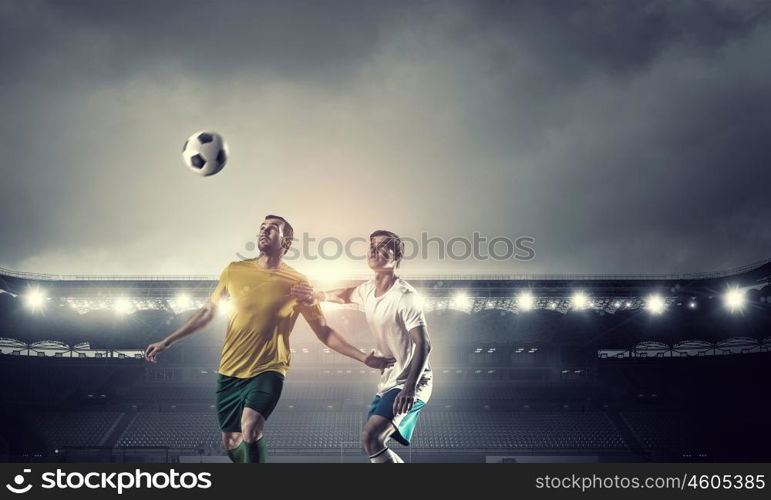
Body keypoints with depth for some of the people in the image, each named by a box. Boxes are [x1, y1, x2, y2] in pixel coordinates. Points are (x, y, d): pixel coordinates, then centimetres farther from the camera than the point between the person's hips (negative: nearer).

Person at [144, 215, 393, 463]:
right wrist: (166, 342, 13)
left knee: (251, 428, -27)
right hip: (229, 372, 4)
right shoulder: (235, 270, 2)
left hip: (268, 371, -3)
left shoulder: (297, 283, -4)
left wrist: (363, 357, -8)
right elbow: (208, 311, 13)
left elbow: (324, 332, 0)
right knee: (231, 443, 11)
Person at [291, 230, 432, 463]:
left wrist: (410, 387, -36)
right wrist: (318, 296, 8)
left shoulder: (405, 297, -20)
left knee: (371, 437, -23)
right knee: (371, 440, 14)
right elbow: (346, 295, 27)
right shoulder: (368, 289, 4)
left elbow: (423, 345, -26)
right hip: (388, 380, 9)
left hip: (410, 382, -9)